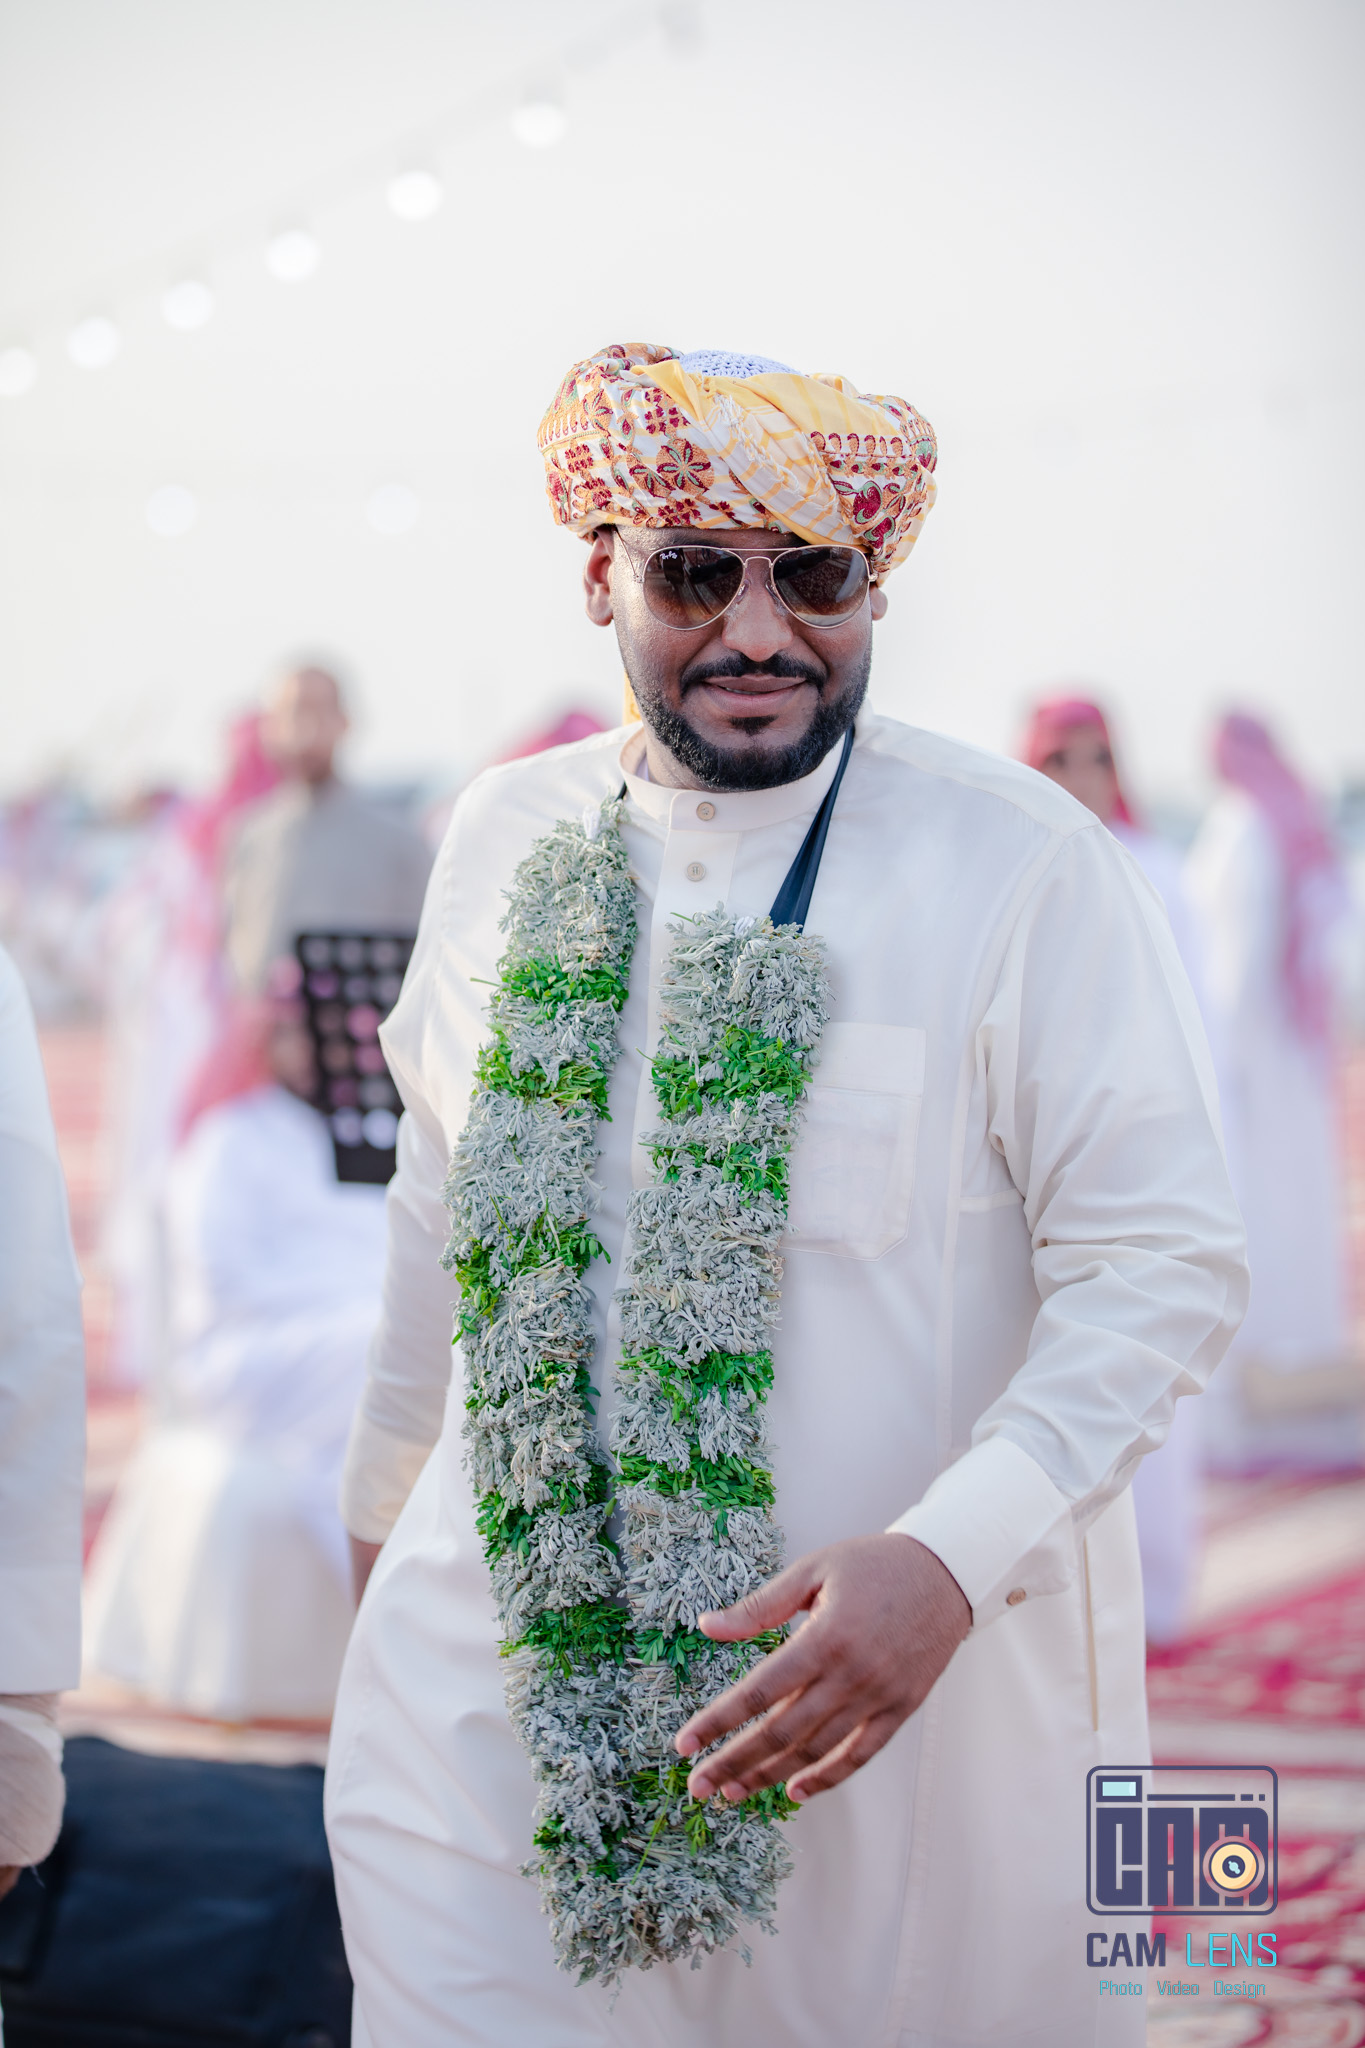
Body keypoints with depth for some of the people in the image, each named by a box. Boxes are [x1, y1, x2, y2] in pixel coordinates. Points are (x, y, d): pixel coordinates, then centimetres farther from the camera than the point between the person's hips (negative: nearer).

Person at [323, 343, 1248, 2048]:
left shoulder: (1023, 865, -10)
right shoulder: (505, 839, 5)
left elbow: (1164, 1264, -12)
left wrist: (948, 1558, -25)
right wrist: (384, 1506, 27)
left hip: (906, 1654, -3)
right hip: (495, 1659, 4)